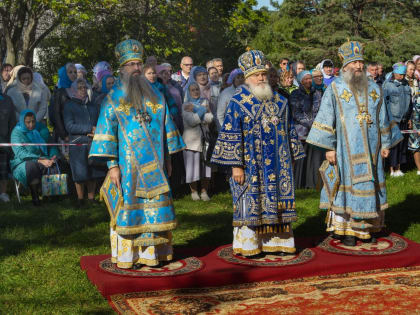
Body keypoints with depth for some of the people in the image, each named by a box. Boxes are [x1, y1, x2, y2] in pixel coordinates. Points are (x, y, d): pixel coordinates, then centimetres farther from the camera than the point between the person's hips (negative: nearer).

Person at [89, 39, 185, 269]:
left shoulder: (154, 96, 11)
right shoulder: (114, 98, 0)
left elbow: (166, 127, 15)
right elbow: (107, 131, -6)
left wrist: (168, 157, 11)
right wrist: (112, 165, -13)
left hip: (153, 165, 3)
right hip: (128, 165, -3)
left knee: (154, 209, 5)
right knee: (129, 209, 0)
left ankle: (152, 253, 14)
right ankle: (126, 257, 8)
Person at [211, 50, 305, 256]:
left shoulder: (279, 101, 11)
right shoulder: (238, 102, -5)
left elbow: (289, 130, 17)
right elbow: (231, 135, -9)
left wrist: (291, 158, 13)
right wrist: (235, 166, -15)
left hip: (277, 163, 5)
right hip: (250, 164, -5)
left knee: (276, 199, 7)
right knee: (250, 201, -1)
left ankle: (276, 242, 17)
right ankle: (247, 245, 8)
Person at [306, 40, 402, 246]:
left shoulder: (373, 88, 10)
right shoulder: (335, 89, -2)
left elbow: (382, 119, 16)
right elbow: (326, 119, -5)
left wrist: (385, 144, 13)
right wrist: (329, 147, -11)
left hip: (371, 149, 4)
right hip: (346, 149, -4)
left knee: (370, 184, 7)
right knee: (346, 184, -2)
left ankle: (369, 228, 18)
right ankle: (346, 229, 7)